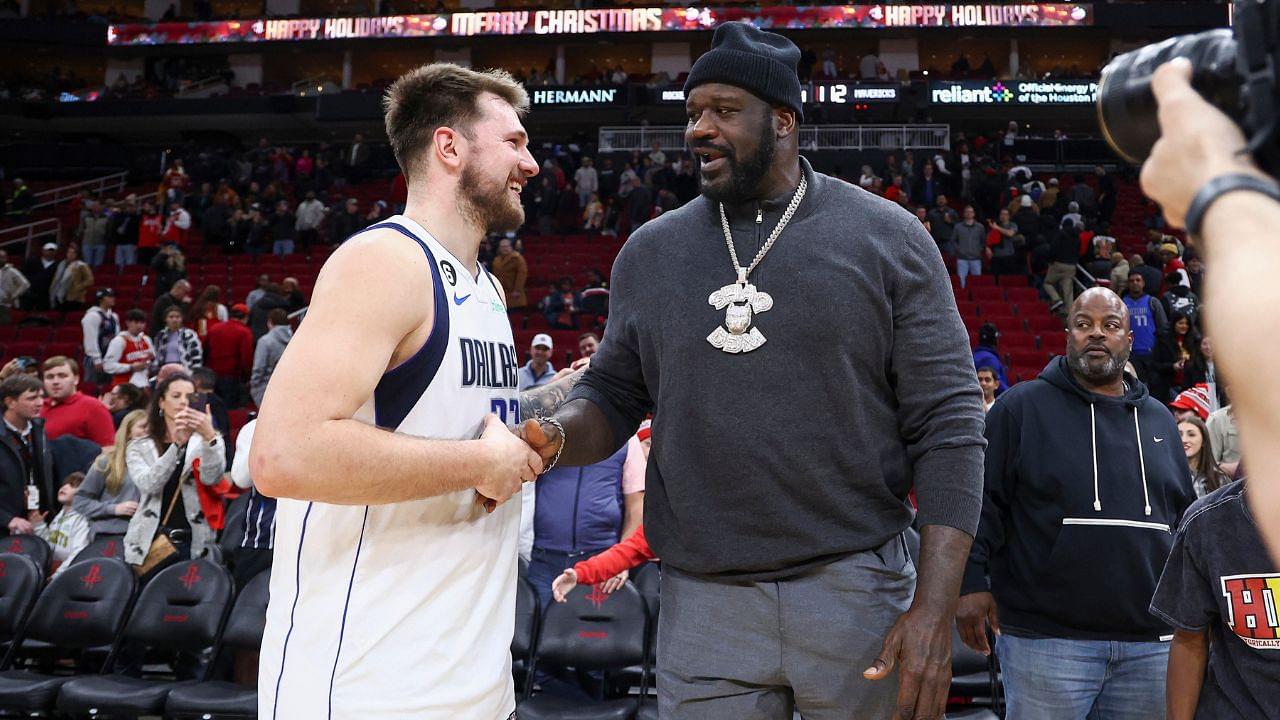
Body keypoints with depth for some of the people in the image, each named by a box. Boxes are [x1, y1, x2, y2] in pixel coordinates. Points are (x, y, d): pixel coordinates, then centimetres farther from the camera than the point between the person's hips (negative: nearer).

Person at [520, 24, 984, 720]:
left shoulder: (888, 238, -2)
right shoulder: (649, 251, 8)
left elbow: (947, 426, -5)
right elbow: (611, 395, 12)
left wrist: (933, 608, -12)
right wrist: (554, 435, -13)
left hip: (856, 587, -2)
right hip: (702, 604, 2)